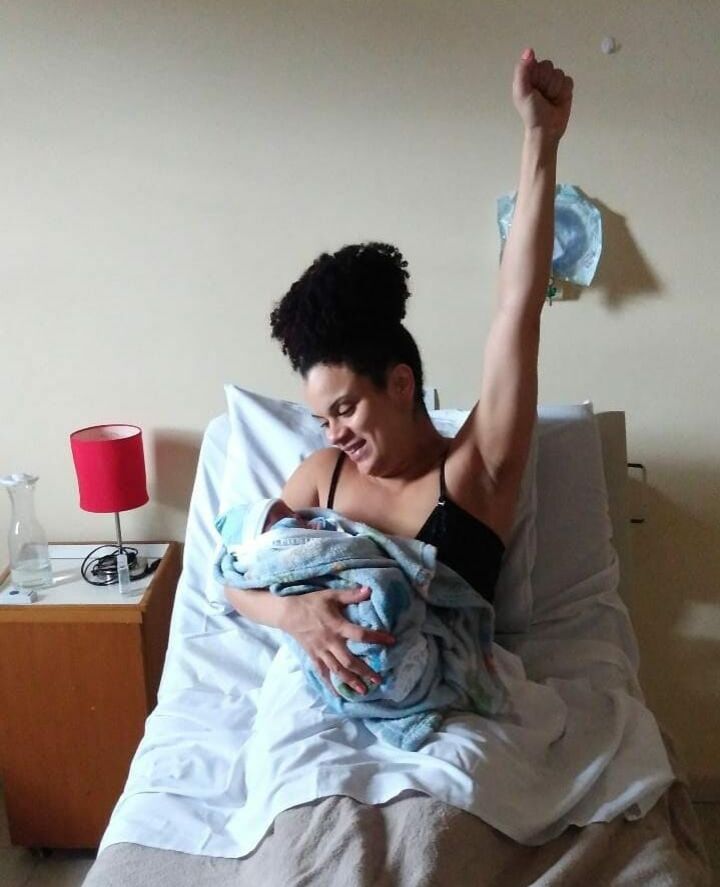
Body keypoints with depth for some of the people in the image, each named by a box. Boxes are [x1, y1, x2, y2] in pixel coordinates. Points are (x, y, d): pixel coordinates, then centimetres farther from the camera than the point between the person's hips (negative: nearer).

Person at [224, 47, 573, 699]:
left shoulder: (477, 467, -8)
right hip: (327, 691, 2)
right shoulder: (321, 475, 5)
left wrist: (541, 140, -20)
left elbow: (519, 309, -16)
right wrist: (292, 612, -21)